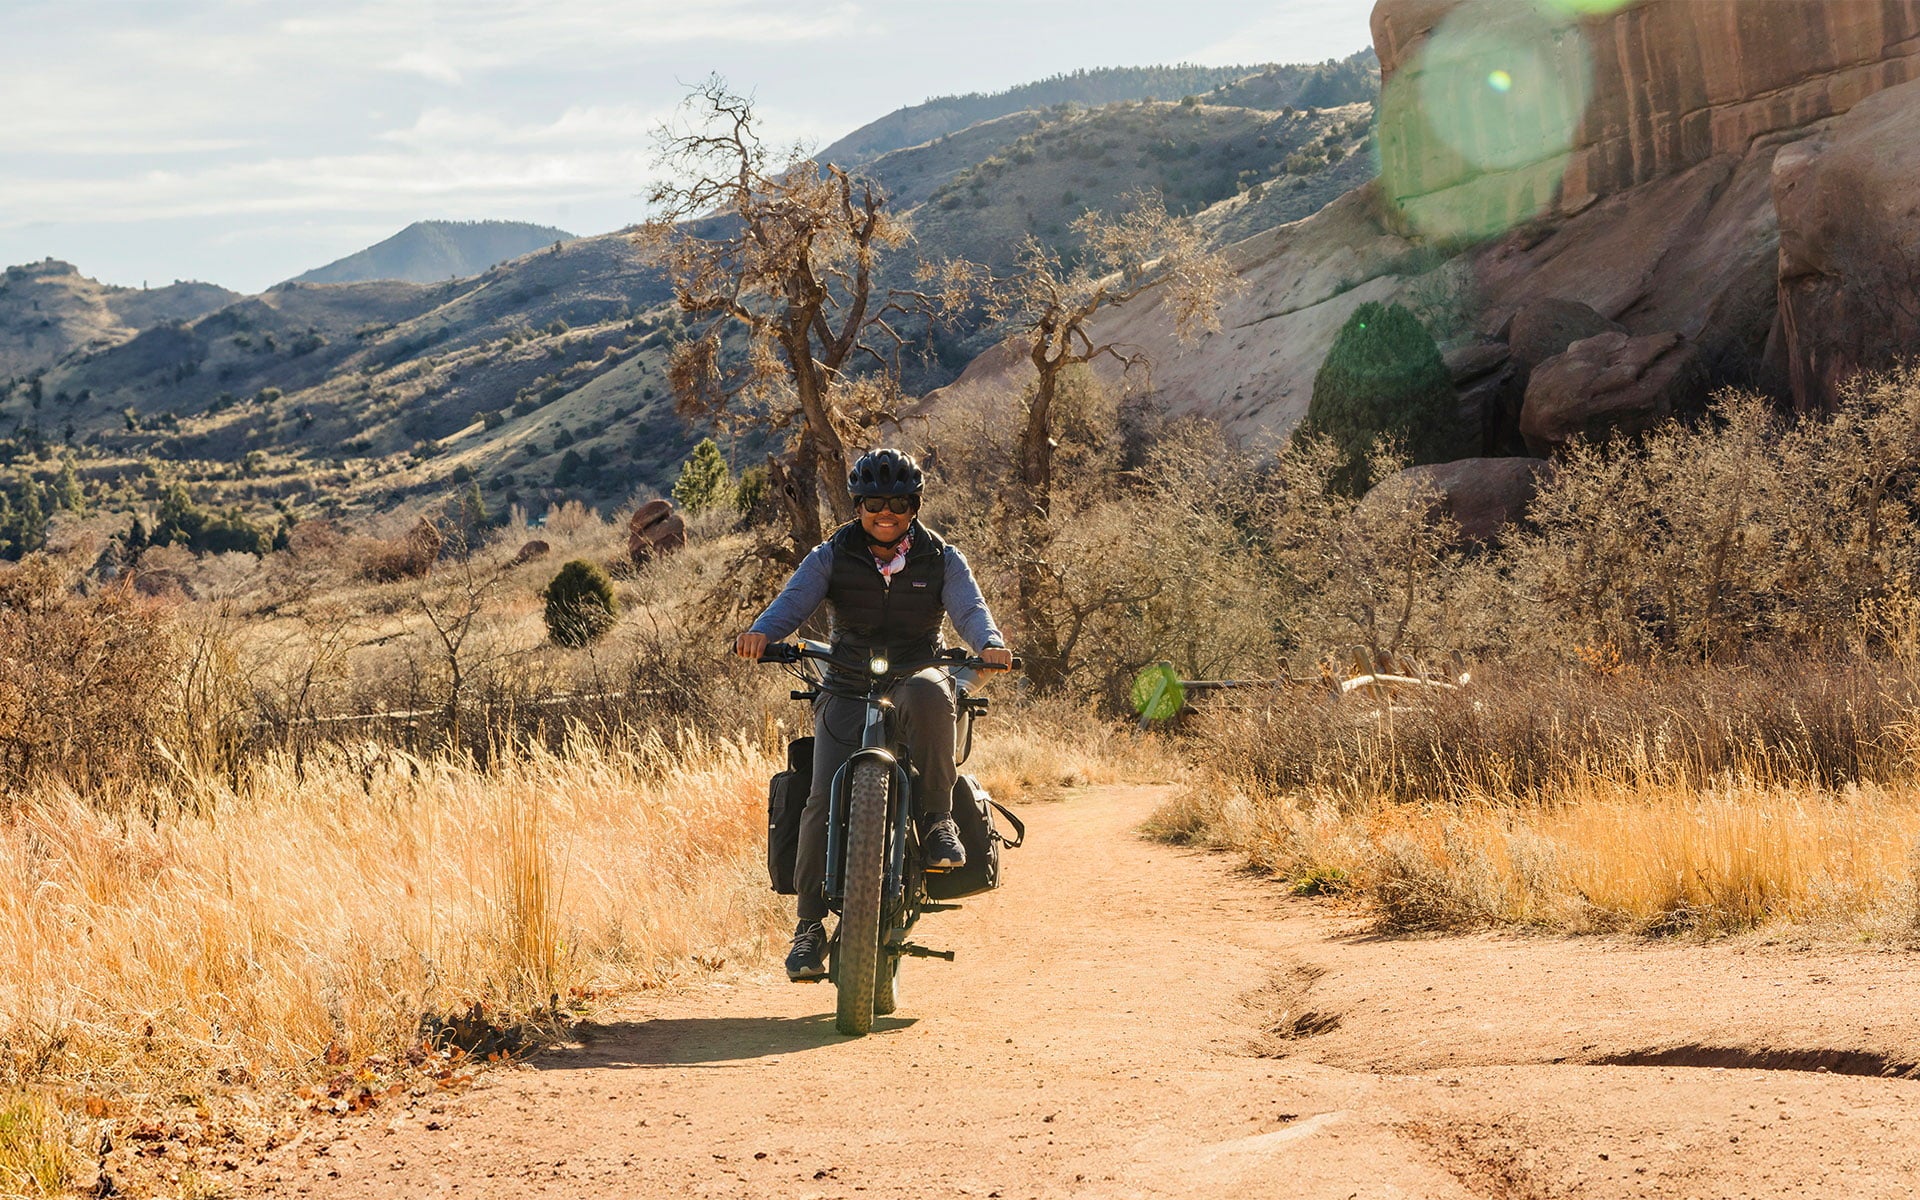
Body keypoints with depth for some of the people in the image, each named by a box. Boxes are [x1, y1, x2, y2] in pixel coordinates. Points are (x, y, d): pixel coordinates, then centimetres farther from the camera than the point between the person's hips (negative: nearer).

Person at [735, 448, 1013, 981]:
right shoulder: (832, 555, 7)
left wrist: (989, 643, -31)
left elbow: (969, 607, -7)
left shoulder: (941, 558, 8)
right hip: (847, 688, 0)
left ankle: (937, 820, -25)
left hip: (917, 674, 0)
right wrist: (761, 632, -31)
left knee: (928, 694, -39)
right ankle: (809, 924, -12)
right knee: (826, 797, -19)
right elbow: (796, 598, -8)